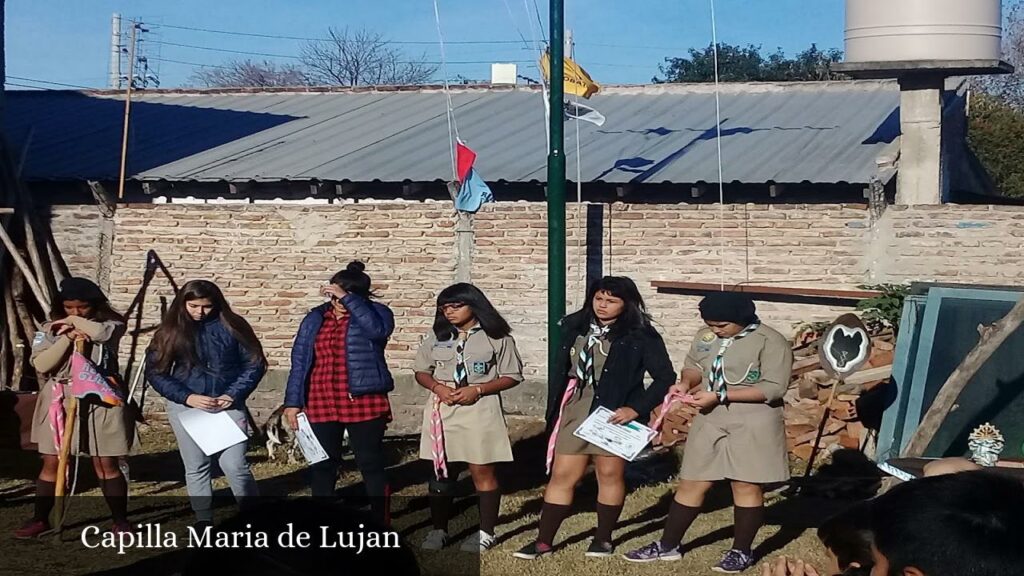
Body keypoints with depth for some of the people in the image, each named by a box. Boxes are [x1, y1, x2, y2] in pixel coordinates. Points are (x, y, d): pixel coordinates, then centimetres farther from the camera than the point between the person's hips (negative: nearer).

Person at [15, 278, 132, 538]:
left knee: (106, 463, 2)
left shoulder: (110, 324, -1)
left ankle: (121, 520, 10)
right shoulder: (51, 329, 3)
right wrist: (67, 338, -16)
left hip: (99, 399, -2)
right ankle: (40, 519, 16)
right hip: (59, 399, 2)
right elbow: (41, 364, -8)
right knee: (52, 462, 5)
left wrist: (74, 321, -8)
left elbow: (100, 332, -24)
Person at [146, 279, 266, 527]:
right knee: (196, 467, 6)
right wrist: (187, 397, -12)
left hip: (227, 405, -2)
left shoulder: (231, 326, -3)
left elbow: (254, 363, 2)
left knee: (234, 465, -9)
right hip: (186, 406, 2)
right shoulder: (172, 330, 0)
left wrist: (234, 395, -11)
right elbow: (155, 371, 0)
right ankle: (204, 522, 17)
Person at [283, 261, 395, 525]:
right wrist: (293, 401, 3)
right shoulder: (315, 318, 8)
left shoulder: (375, 313, -1)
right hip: (321, 404, 4)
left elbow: (378, 328, -26)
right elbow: (299, 361, 9)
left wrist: (348, 298, -23)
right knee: (321, 465, 9)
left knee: (371, 464, 1)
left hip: (364, 403, -4)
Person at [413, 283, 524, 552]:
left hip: (480, 411, -4)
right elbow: (421, 371, 13)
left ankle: (486, 532, 10)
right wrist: (437, 387, -9)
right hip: (442, 411, 4)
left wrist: (477, 390, -15)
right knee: (440, 471, 8)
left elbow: (512, 376, -4)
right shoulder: (437, 336, 7)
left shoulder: (496, 337, -5)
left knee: (482, 471, 0)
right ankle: (439, 530, 19)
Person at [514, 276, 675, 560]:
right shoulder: (576, 328, 6)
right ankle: (543, 541, 9)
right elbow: (560, 370, 12)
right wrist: (554, 410, 8)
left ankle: (603, 538, 23)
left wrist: (635, 409, -16)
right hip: (575, 411, 4)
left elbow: (665, 378, -8)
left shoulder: (640, 336, -8)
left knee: (610, 474, 8)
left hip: (614, 413, -4)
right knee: (562, 475, 4)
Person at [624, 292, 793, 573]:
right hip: (711, 421, 6)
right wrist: (687, 382, -6)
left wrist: (720, 396, -21)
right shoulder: (706, 336, 6)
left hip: (752, 424, -6)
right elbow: (693, 365, 20)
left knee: (746, 486, 2)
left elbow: (774, 388, -19)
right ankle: (667, 546, 18)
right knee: (691, 483, 9)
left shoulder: (771, 342, -14)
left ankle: (741, 552, 16)